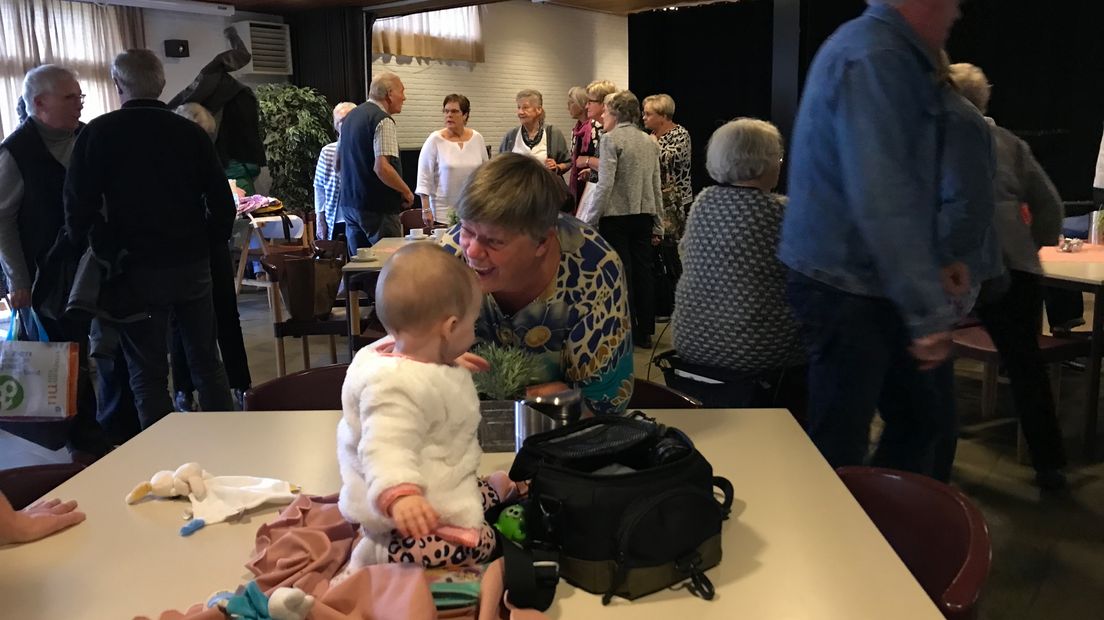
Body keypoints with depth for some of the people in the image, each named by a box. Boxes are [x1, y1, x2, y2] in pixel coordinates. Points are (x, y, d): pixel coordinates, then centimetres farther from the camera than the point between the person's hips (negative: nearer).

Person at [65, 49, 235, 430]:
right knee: (206, 361, 14)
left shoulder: (98, 133, -5)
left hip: (138, 269, -3)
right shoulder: (191, 132, 2)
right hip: (194, 265, 3)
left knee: (148, 375, 6)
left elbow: (78, 205, -7)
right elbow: (222, 202, 1)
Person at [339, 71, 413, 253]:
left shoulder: (351, 117, 14)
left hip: (349, 203, 9)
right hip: (376, 208, -9)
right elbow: (382, 168, -23)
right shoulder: (383, 120, -14)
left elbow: (338, 164, 21)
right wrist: (406, 192, -10)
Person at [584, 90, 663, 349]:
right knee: (643, 272, 9)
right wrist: (657, 225, 16)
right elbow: (657, 186, 12)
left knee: (621, 272, 0)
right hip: (644, 216, 6)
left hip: (617, 215, -6)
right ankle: (645, 332, 16)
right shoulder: (649, 142, 10)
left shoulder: (611, 139, -9)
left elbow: (605, 184, -16)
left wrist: (591, 220, -10)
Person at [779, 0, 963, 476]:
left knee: (917, 424, 18)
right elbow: (883, 201, -27)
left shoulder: (885, 52, 14)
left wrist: (929, 264, 21)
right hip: (845, 291, -10)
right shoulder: (874, 58, -20)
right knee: (836, 457, 2)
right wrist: (930, 315, -24)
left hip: (863, 283, 10)